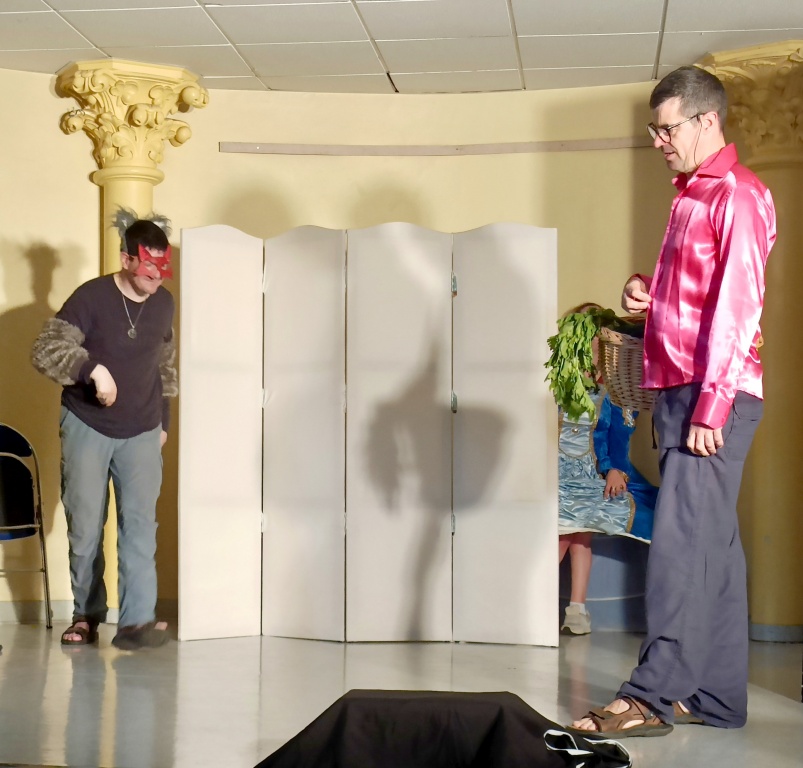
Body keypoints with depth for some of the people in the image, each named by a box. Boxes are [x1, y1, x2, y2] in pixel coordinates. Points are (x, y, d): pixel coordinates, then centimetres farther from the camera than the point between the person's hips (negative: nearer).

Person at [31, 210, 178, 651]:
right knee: (85, 528, 3)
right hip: (87, 427, -3)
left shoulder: (164, 304, 3)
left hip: (141, 433, 3)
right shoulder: (91, 297, -13)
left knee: (140, 523, -9)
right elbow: (44, 351, -21)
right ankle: (86, 613, 21)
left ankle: (137, 621, -13)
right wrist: (93, 368, -35)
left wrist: (163, 421, 19)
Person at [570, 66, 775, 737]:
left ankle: (653, 695, -14)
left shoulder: (737, 193, -8)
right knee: (711, 545, 10)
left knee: (683, 541, -13)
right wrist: (646, 294, 10)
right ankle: (718, 698, 14)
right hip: (680, 391, 10)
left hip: (714, 393, -10)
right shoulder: (693, 195, 21)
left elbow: (737, 304, -16)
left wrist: (712, 404, -21)